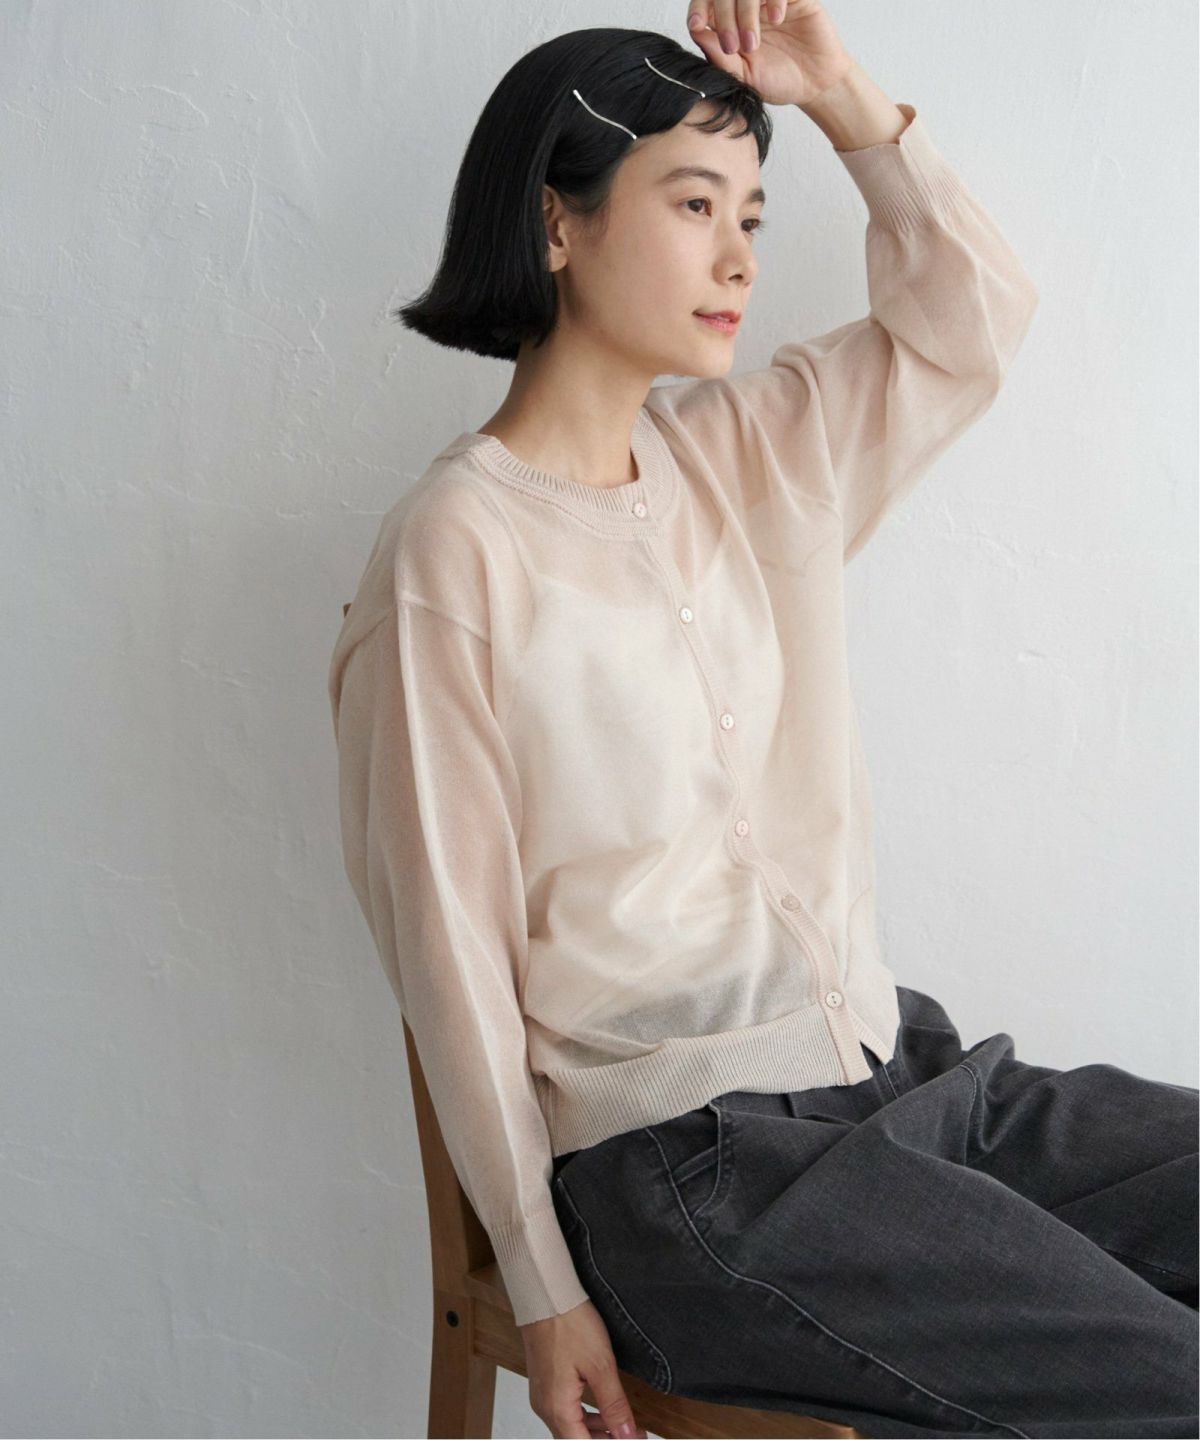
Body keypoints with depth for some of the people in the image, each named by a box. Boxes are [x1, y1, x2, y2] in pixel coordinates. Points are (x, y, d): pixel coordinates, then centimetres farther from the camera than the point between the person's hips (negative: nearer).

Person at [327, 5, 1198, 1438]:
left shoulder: (742, 450, 9)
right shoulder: (453, 553, -13)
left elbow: (974, 312, 17)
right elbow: (450, 943, -11)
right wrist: (543, 1289, -8)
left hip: (895, 1061, 8)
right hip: (692, 1159, -8)